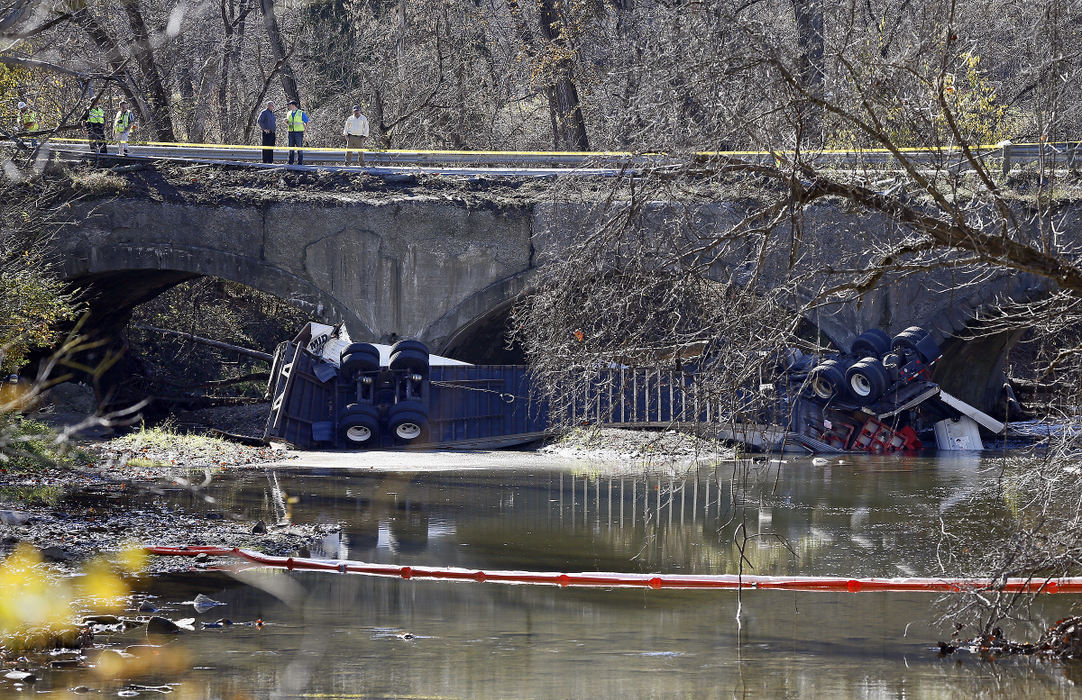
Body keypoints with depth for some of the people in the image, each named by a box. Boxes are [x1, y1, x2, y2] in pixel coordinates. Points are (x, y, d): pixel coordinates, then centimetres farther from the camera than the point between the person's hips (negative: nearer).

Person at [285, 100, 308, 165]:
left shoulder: (301, 113, -2)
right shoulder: (289, 113, 12)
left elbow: (307, 122, 3)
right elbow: (288, 124, 22)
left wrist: (304, 132, -2)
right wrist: (286, 121, -2)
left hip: (299, 132, -5)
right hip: (291, 132, 5)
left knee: (299, 149, -4)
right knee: (291, 148, 3)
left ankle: (300, 163, -1)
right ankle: (290, 163, 7)